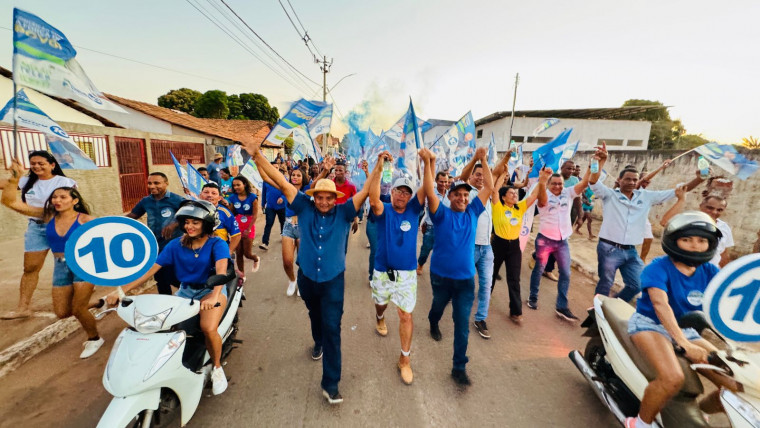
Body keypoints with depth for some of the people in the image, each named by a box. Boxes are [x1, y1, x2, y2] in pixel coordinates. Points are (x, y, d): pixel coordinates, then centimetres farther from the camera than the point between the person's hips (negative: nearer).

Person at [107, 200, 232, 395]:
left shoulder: (217, 244, -13)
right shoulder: (176, 245, 2)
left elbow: (221, 270, -31)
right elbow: (151, 269, 1)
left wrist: (214, 296, -48)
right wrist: (121, 290, -10)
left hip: (212, 290, -5)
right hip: (185, 291, 5)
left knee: (209, 328, -30)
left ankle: (217, 367, 1)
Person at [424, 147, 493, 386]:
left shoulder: (473, 213, 0)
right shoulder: (442, 214, -10)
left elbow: (489, 187, -1)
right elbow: (429, 192, -26)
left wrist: (483, 161, -7)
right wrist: (427, 163, -34)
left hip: (466, 278, 2)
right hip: (441, 276, -1)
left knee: (462, 323, 4)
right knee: (439, 307, 26)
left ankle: (459, 367, 18)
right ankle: (433, 324, 61)